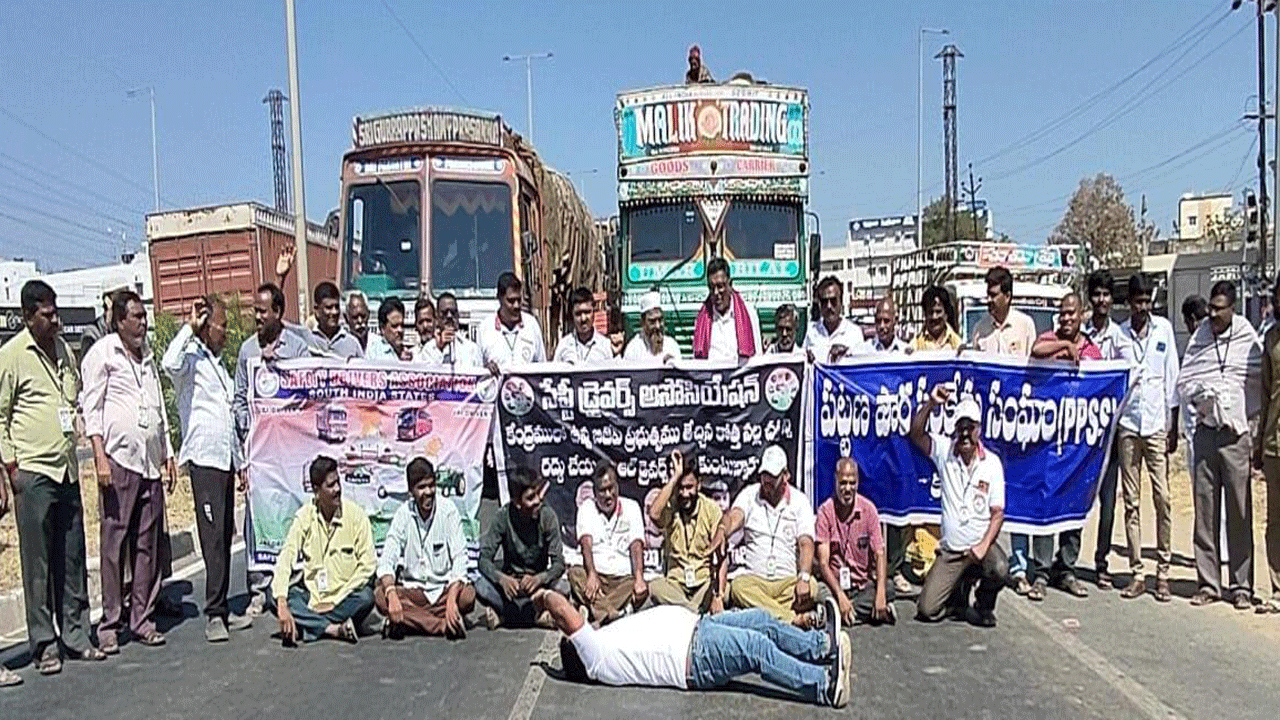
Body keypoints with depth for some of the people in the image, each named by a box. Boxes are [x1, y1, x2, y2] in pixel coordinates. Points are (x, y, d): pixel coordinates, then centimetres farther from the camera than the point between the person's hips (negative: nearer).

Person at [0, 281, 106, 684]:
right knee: (38, 563, 1)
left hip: (67, 470, 6)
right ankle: (43, 644, 10)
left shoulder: (64, 349, 13)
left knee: (72, 560, 10)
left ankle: (75, 637, 19)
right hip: (32, 473, -6)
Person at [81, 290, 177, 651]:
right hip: (118, 459, -6)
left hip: (150, 461, 6)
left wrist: (168, 453, 20)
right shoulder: (102, 353, 0)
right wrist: (100, 458, -12)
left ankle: (142, 618, 13)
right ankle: (110, 624, 5)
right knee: (113, 543, -2)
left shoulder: (148, 356, 20)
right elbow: (91, 409, -5)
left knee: (148, 543, 6)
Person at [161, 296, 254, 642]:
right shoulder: (192, 358, -4)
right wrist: (189, 327, -19)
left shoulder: (218, 364, 22)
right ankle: (214, 614, -8)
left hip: (225, 459, 9)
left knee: (225, 536, 9)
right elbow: (169, 363, -31)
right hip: (203, 458, -8)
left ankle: (221, 610, 14)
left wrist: (240, 462, 24)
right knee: (213, 537, -10)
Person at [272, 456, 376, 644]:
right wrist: (282, 605, -28)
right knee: (273, 595, -22)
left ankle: (309, 625, -20)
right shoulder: (304, 517, -4)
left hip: (345, 597, -2)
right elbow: (285, 560, -13)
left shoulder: (356, 516, -9)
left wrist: (334, 600, -15)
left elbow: (367, 566, -10)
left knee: (366, 597, -32)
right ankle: (334, 628, -26)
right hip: (311, 595, 2)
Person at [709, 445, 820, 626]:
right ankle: (795, 620, -40)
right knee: (738, 587, -34)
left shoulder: (800, 501, 7)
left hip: (789, 581, 0)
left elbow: (805, 543, -4)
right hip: (752, 578, 0)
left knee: (811, 588, -31)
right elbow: (734, 517, -12)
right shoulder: (749, 494, 9)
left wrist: (804, 578, -23)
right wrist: (721, 531, -38)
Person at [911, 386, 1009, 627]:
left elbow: (997, 513, -5)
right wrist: (930, 405, -30)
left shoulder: (992, 462, -4)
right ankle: (959, 588, 25)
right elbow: (916, 435, -17)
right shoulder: (944, 451, 0)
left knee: (1000, 570, -35)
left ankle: (983, 605, -1)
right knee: (927, 610, -8)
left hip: (981, 544, -1)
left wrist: (984, 546, -18)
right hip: (950, 550, 1)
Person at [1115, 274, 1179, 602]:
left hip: (1157, 424, -1)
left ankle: (1163, 572, 7)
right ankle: (1137, 573, 10)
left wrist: (1173, 427, 2)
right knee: (1131, 501, 4)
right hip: (1127, 424, 1)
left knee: (1162, 498, -2)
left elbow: (1172, 379, 5)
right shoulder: (1119, 334, 5)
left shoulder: (1163, 328, 4)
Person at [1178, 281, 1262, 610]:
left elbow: (1262, 382, 4)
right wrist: (1199, 394, -8)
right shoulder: (1199, 337, 9)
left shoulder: (1248, 339, 1)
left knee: (1240, 512, 1)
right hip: (1205, 431, 3)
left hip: (1237, 433, -3)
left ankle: (1241, 586, 10)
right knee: (1204, 509, 5)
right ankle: (1208, 583, 13)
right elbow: (1183, 380, 12)